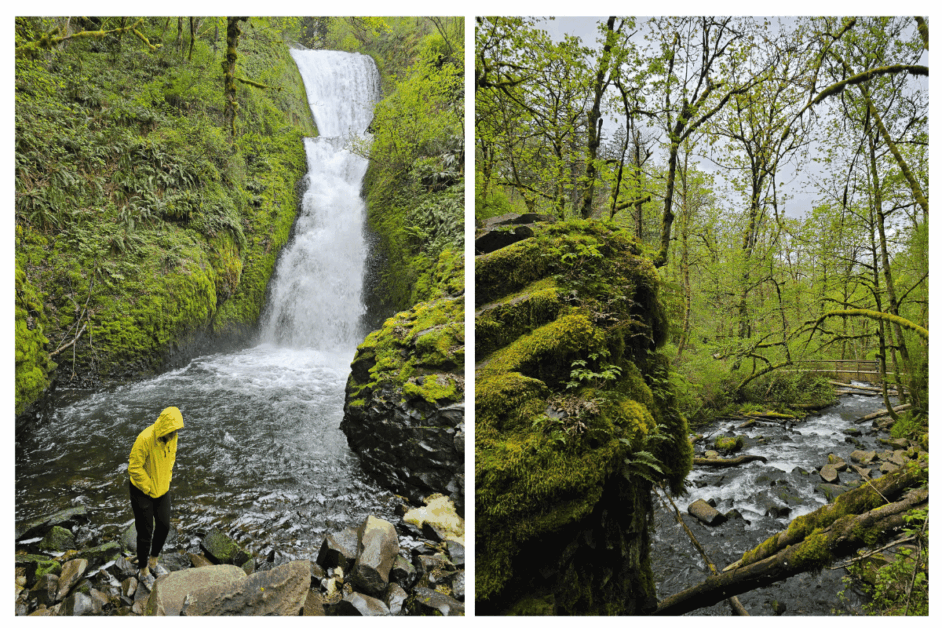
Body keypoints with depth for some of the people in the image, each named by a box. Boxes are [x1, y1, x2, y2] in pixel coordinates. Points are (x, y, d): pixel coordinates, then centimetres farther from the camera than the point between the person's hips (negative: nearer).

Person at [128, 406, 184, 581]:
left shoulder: (172, 437, -9)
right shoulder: (145, 439, -30)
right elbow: (134, 468, -24)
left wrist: (166, 480, 6)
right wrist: (149, 488, -16)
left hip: (162, 489, 6)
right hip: (142, 491, -6)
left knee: (164, 526, 12)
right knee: (145, 531, 5)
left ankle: (154, 557, 37)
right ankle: (143, 566, 27)